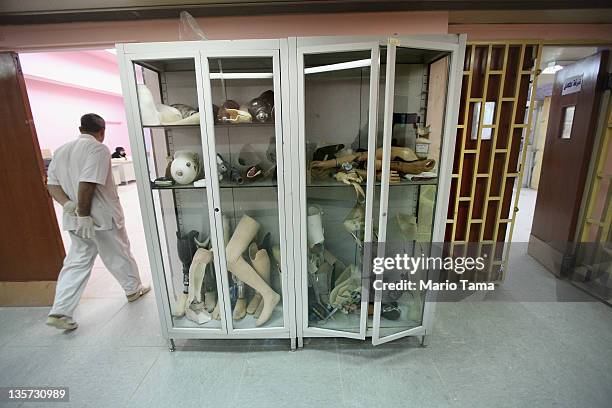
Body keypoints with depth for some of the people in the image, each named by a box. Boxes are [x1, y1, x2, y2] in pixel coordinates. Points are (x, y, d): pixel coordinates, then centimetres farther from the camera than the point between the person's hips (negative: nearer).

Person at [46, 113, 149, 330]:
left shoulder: (61, 151, 10)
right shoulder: (98, 149, -15)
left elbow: (52, 184, 6)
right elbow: (87, 184, -23)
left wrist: (68, 204, -5)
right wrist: (84, 214, -19)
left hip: (73, 219, 6)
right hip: (102, 216, -6)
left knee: (77, 262, 13)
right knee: (119, 255, 12)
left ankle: (60, 312, 12)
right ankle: (133, 289, 32)